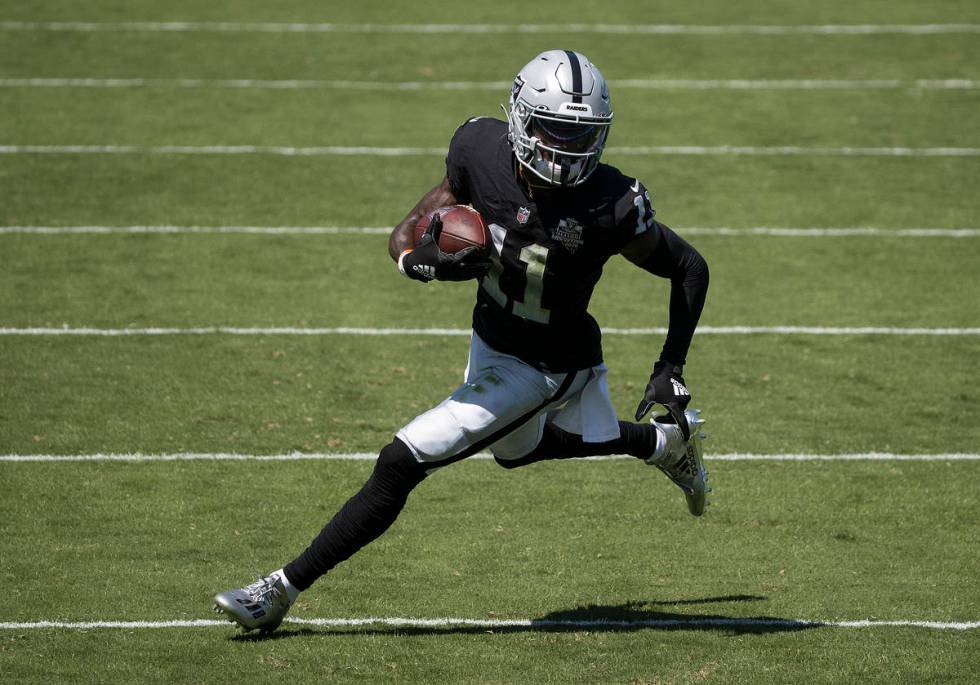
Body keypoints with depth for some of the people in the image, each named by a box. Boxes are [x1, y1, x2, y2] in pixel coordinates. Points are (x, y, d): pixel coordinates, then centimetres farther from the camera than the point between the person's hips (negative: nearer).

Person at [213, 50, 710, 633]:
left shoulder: (612, 206, -29)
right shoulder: (481, 151, -18)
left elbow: (691, 269, -12)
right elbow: (406, 236, -7)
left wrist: (672, 369, -11)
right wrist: (424, 260, -31)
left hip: (546, 367, -7)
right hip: (492, 339, 7)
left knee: (401, 464, -12)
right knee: (519, 448, 35)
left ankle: (281, 591, 1)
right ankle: (668, 440, 56)